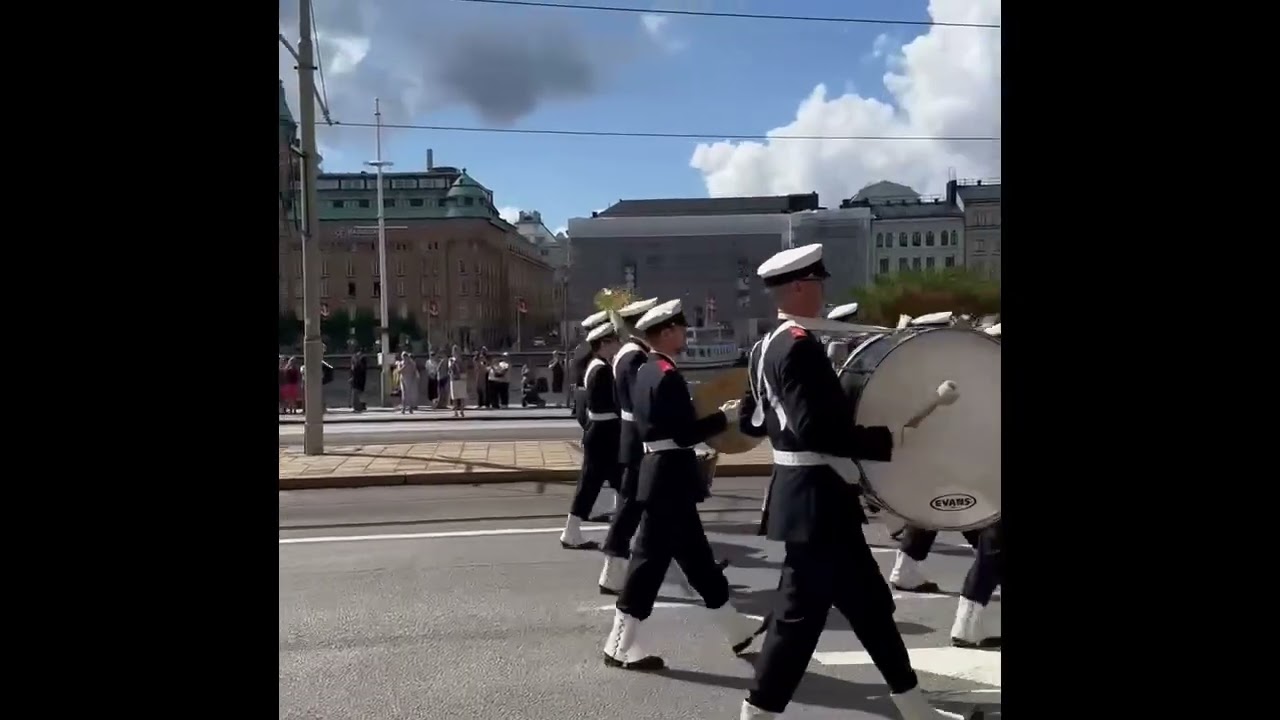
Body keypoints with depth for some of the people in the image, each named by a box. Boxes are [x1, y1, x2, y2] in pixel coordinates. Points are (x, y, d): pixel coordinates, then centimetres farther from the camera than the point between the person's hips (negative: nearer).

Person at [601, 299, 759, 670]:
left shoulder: (645, 372, 13)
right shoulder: (668, 375, -17)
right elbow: (685, 433, -21)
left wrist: (711, 417, 14)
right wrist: (724, 417, -10)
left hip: (658, 472, 10)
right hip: (670, 476, -10)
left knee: (695, 555, 14)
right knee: (651, 558, -3)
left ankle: (736, 629, 25)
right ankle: (622, 646, 6)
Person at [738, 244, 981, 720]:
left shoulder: (767, 347, 12)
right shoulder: (800, 346, -19)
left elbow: (758, 419, 20)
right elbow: (817, 429, -26)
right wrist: (888, 440, -19)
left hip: (807, 494, 11)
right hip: (817, 500, -11)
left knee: (870, 604, 17)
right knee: (800, 615, -2)